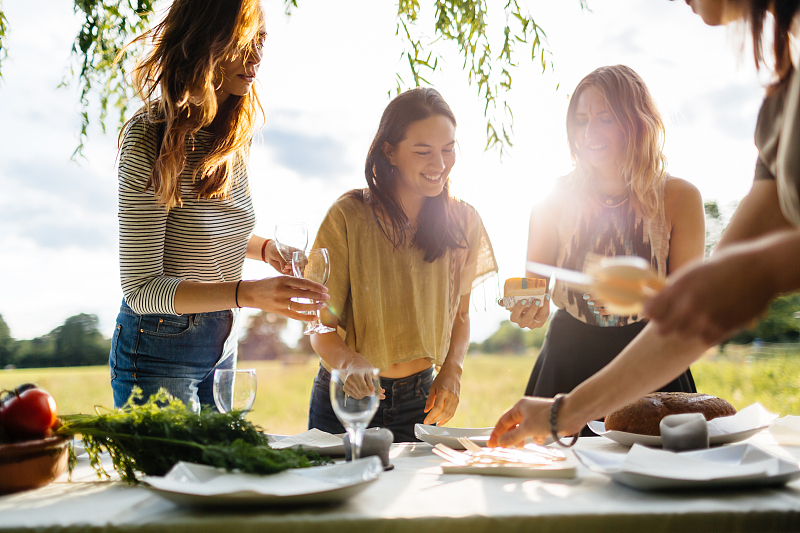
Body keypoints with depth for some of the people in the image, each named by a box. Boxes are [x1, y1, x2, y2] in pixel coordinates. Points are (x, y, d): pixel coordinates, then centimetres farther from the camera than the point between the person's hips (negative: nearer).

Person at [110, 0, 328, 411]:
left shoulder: (234, 135, 1)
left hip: (222, 343, 7)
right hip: (159, 350, -7)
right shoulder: (149, 142, -21)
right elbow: (141, 288, -23)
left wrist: (264, 248, -2)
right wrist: (249, 293, -35)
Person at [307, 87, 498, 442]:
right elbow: (321, 328, -13)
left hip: (419, 401, 3)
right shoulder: (348, 217, -15)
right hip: (345, 399, -2)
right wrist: (348, 362, -34)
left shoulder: (464, 223, -2)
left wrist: (451, 371, -8)